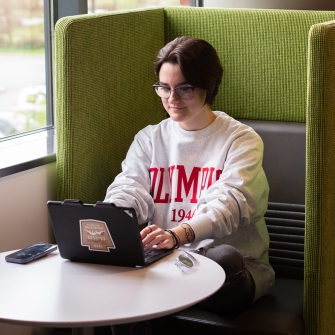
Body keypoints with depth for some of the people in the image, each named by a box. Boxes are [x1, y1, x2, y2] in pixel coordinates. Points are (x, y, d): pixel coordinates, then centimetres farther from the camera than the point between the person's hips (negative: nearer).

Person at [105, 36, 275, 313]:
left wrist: (178, 234, -38)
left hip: (236, 263, -1)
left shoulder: (241, 140, 0)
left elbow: (230, 203, -17)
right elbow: (128, 192, 0)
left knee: (223, 258, -38)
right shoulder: (149, 139, 15)